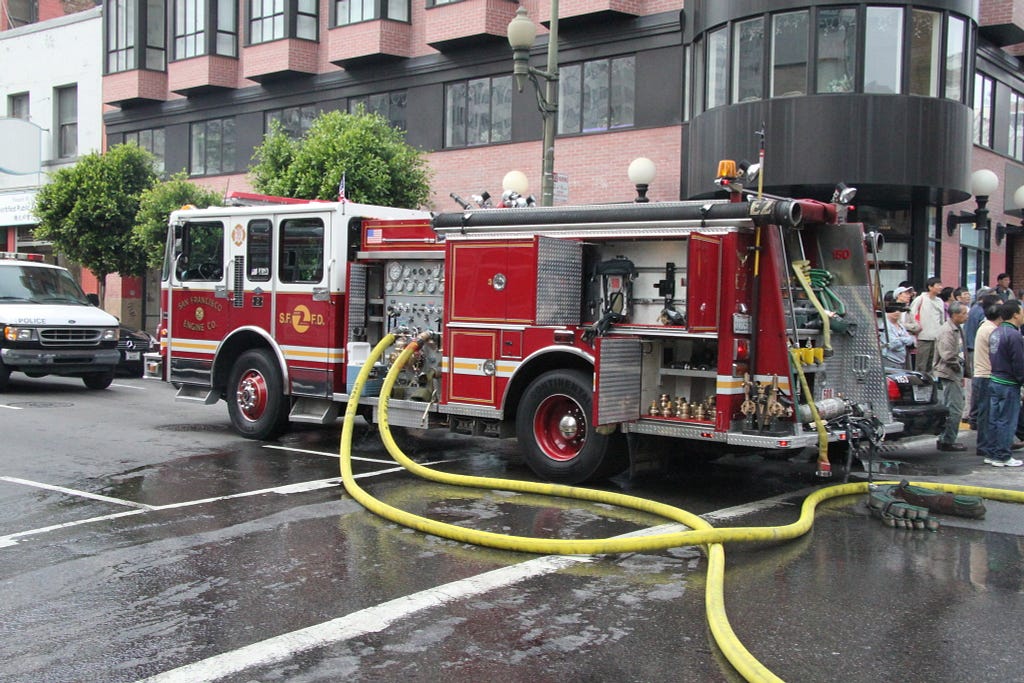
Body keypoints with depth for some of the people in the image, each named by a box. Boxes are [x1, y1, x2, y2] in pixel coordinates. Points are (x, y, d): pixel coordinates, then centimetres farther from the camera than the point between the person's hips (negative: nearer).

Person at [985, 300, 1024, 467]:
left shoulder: (996, 333, 9)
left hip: (994, 380, 9)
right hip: (1008, 384, -9)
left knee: (994, 420, 13)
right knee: (1007, 421, -1)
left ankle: (993, 454, 19)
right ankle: (1002, 457, 4)